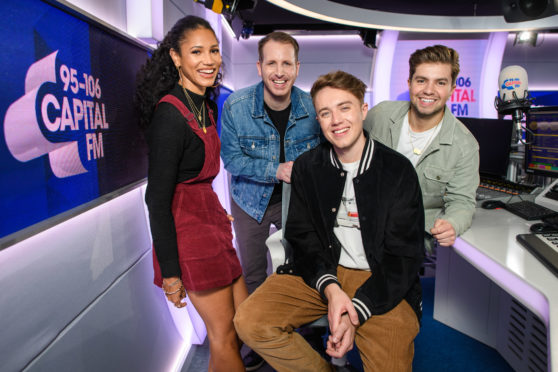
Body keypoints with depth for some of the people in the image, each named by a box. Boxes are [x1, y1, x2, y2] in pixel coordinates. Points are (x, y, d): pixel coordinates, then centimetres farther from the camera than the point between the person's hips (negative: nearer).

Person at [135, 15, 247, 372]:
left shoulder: (205, 105, 10)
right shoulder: (170, 114, -19)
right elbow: (157, 198, -19)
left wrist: (217, 213, 17)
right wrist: (170, 271, -16)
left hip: (210, 218, 9)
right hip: (187, 226, -9)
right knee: (225, 334, 5)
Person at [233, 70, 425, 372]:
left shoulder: (399, 170, -6)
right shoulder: (306, 167, 4)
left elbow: (404, 254, -7)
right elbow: (301, 236, 2)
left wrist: (357, 312, -18)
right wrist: (330, 287, -16)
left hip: (380, 282, -2)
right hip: (320, 272, 3)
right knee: (249, 322, -14)